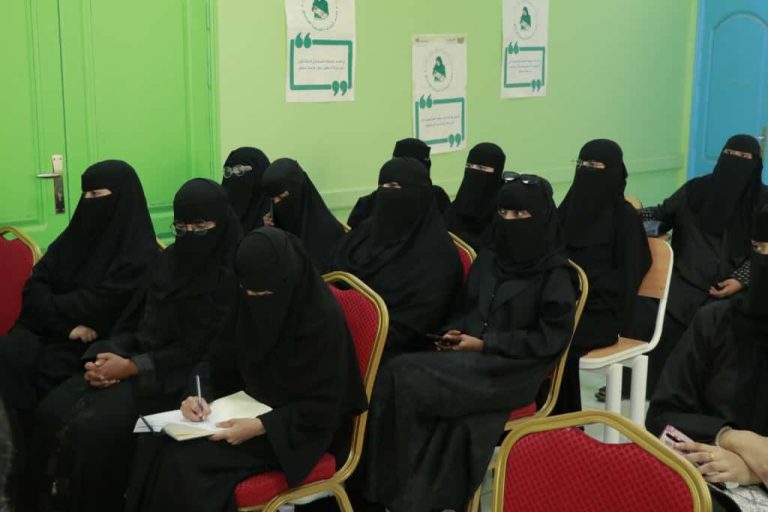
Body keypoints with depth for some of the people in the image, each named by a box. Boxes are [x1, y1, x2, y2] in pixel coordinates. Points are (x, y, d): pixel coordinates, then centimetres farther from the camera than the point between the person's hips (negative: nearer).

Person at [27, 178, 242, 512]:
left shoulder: (232, 276, -12)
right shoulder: (170, 259, 11)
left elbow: (203, 351, -16)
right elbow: (135, 320, 12)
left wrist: (131, 366, -18)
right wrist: (107, 356, -9)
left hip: (181, 378, -7)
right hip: (136, 359, 7)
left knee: (96, 428, -26)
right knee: (52, 412, -12)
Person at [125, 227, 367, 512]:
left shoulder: (323, 318, -23)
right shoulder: (250, 300, -3)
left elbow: (322, 407, -19)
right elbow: (221, 362, 7)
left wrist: (260, 427, -28)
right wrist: (202, 396, -13)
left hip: (297, 430, -7)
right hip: (249, 406, 7)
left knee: (183, 460, -22)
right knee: (157, 443, -14)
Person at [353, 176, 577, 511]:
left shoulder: (554, 275, -4)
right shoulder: (488, 259, 14)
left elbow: (550, 340, -10)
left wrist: (485, 344, -14)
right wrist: (452, 333, -2)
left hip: (511, 371, -6)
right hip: (470, 355, 6)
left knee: (404, 380, -26)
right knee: (396, 374, -23)